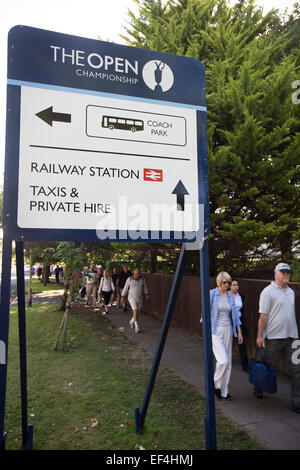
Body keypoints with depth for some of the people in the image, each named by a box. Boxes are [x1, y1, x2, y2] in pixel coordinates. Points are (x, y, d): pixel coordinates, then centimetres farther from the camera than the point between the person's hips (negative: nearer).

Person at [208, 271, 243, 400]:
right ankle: (216, 384, 10)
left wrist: (239, 332, 6)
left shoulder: (231, 296, 7)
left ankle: (224, 391, 21)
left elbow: (235, 315, 11)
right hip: (215, 331, -5)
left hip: (227, 330, 5)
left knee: (228, 362, 7)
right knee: (223, 360, -15)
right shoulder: (212, 294, -9)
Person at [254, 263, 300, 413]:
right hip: (274, 337, -6)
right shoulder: (268, 291, -9)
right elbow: (263, 316, -12)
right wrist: (260, 335, -13)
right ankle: (258, 388, 34)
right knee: (270, 367, 9)